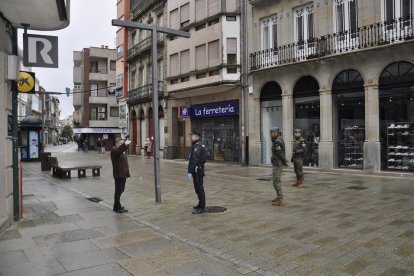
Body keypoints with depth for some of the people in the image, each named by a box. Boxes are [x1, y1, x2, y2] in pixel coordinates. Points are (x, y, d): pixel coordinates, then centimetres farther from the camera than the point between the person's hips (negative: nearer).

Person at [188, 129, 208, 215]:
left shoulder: (197, 146, -17)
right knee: (198, 188, 19)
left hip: (197, 171, -11)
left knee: (199, 188, -6)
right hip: (198, 170, 11)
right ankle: (201, 204, 31)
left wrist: (190, 172, -24)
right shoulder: (199, 145, 15)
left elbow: (194, 160, -24)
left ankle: (201, 208, -1)